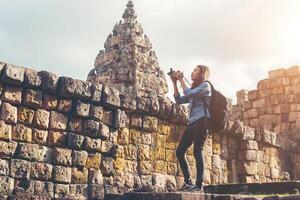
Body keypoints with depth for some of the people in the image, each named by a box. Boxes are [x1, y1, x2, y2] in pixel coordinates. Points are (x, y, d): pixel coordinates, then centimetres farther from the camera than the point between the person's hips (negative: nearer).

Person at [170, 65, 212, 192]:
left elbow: (189, 94, -12)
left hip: (201, 121, -8)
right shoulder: (194, 89, 27)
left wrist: (181, 80, -2)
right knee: (179, 152, 1)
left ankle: (199, 185, -11)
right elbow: (179, 100, 21)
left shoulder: (205, 85, 3)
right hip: (192, 123, 8)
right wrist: (174, 83, 15)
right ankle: (188, 182, 5)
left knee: (197, 152, -13)